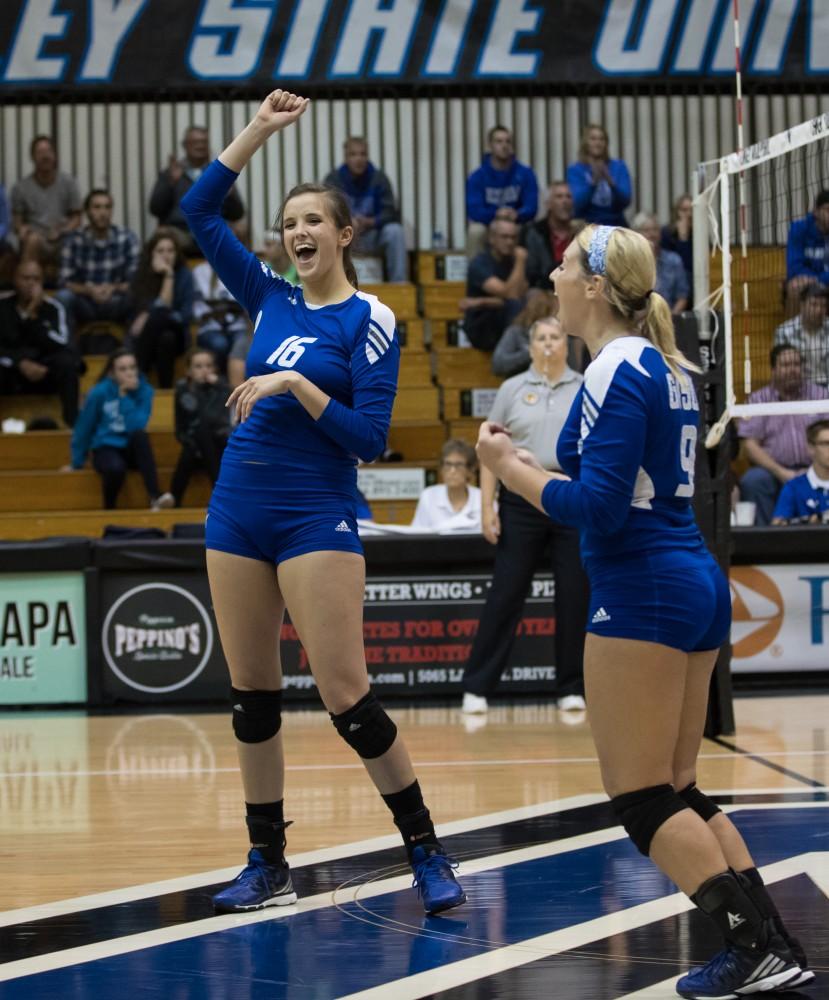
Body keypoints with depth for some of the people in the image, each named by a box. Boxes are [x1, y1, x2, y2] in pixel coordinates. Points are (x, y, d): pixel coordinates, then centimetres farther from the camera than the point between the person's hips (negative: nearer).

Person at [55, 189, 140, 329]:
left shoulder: (127, 239, -5)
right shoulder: (73, 240, -6)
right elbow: (64, 282, -9)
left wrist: (114, 288, -27)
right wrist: (89, 290, -28)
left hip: (115, 306, 1)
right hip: (84, 304, -1)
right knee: (63, 296, -32)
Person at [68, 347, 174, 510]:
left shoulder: (144, 390, -6)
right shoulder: (99, 393, -11)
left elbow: (136, 426, -20)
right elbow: (84, 429, 1)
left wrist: (125, 397, -23)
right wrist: (77, 463, 8)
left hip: (132, 450, 2)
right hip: (106, 449, -2)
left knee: (140, 435, -34)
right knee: (116, 468, -38)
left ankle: (155, 496, -38)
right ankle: (109, 510, -8)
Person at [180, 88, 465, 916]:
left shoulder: (369, 321, -5)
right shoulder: (271, 301, 9)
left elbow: (369, 436, -11)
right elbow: (198, 210, 10)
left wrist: (295, 385, -19)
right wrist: (259, 128, 7)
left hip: (317, 517, -6)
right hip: (238, 508, 6)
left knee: (344, 694, -11)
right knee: (250, 694, 8)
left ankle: (426, 853, 0)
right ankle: (268, 864, 16)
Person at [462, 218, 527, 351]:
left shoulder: (514, 262, 6)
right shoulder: (480, 264, -11)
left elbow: (520, 296, -10)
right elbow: (509, 294, -23)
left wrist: (481, 302, -19)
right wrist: (520, 262, -17)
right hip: (481, 330, -5)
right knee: (514, 305, -32)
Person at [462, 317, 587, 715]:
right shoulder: (512, 390, 6)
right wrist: (487, 507, -2)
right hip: (522, 498, -1)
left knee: (574, 596, 2)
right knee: (505, 594, -1)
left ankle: (571, 688, 12)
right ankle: (477, 686, 4)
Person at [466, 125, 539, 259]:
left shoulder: (525, 173, -2)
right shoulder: (477, 177, -5)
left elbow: (531, 208, -8)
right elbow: (474, 211, -14)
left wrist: (516, 215, -32)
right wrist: (496, 214, -34)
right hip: (486, 224, -1)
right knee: (475, 231, -33)